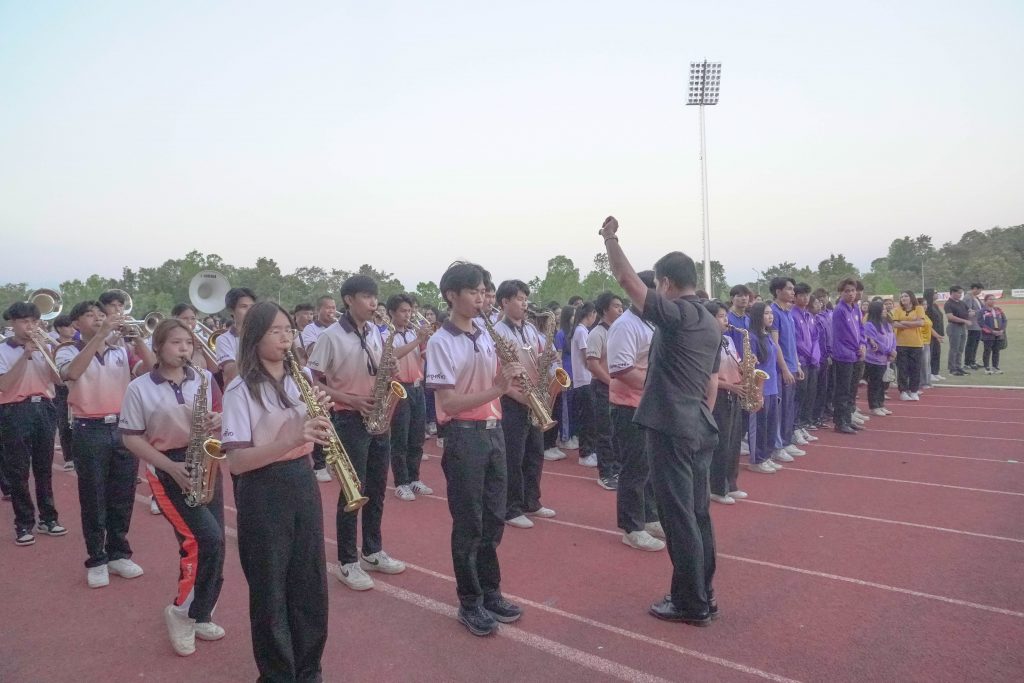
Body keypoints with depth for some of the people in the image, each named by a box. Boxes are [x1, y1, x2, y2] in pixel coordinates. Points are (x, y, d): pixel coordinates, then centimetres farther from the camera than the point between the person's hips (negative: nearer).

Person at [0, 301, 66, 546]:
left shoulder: (43, 347, 8)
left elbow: (57, 379, -2)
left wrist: (47, 350, -12)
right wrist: (25, 355, -18)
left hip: (44, 409, 3)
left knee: (44, 468, 10)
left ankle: (47, 517, 20)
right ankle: (24, 524, 9)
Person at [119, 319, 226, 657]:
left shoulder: (204, 378, 4)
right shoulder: (139, 388, -5)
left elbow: (222, 413, 12)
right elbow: (131, 438, -4)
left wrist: (219, 420, -13)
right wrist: (170, 466, -15)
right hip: (167, 470, -4)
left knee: (213, 545, 6)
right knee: (206, 539, -18)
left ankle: (200, 615, 26)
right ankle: (180, 612, 4)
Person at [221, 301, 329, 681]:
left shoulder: (300, 379, 6)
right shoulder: (240, 390, -11)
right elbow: (236, 461, -18)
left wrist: (319, 414, -8)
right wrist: (290, 439, -31)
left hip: (304, 484, 6)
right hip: (263, 494, -5)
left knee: (311, 582, 13)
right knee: (270, 589, 7)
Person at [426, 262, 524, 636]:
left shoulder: (486, 337, 9)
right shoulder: (440, 342, -12)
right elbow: (449, 403, -17)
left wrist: (508, 379, -6)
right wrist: (496, 389, -23)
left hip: (493, 431, 7)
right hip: (464, 436, -7)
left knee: (494, 519, 14)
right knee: (468, 524, 3)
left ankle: (490, 592, 29)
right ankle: (470, 603, 18)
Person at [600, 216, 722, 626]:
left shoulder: (674, 314, -12)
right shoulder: (712, 325, 14)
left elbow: (625, 278, -16)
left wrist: (610, 238, -8)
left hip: (671, 428, -9)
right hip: (701, 427, 9)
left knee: (678, 516, 0)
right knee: (697, 513, 15)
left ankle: (691, 603, 9)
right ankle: (703, 594, 25)